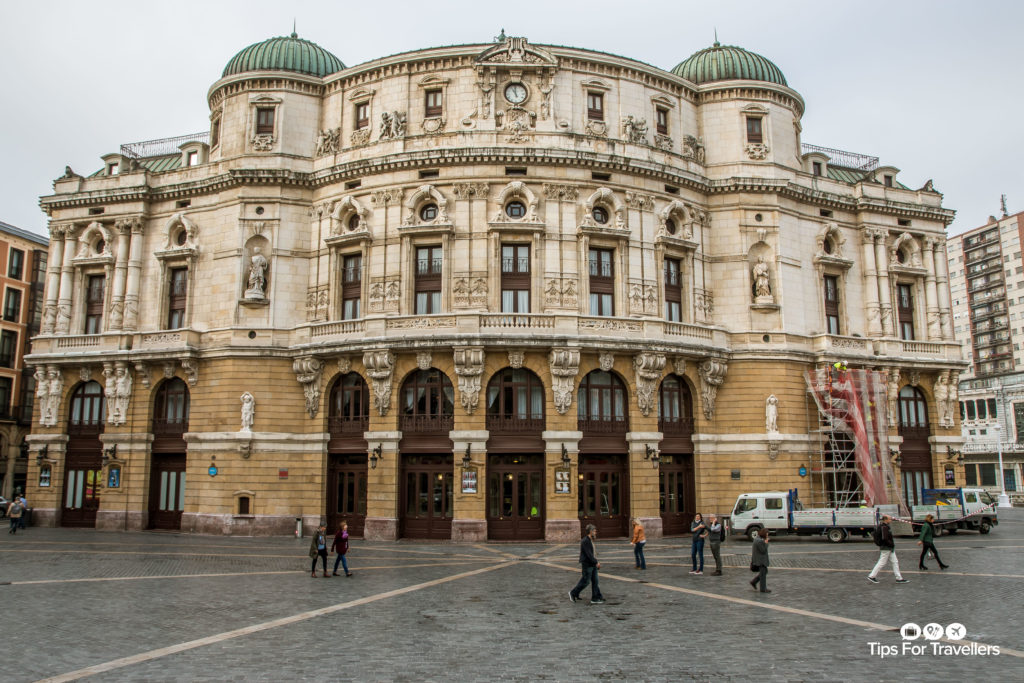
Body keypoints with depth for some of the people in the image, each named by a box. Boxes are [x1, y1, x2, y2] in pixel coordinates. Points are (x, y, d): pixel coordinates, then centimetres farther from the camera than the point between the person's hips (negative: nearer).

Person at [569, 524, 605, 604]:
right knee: (585, 581, -1)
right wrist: (596, 562, -22)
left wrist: (596, 563, 13)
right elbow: (588, 554, -23)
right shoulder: (585, 541, -18)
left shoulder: (591, 540, 13)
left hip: (593, 565, 9)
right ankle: (573, 593, 14)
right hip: (587, 565, -9)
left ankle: (595, 598, 10)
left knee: (595, 581, 7)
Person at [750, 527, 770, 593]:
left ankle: (753, 582, 21)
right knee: (763, 574, 0)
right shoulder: (760, 541, -24)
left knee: (765, 571, 18)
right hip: (761, 560, -10)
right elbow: (763, 551, -21)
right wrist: (766, 543, -14)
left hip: (759, 560, 10)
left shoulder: (757, 539, 9)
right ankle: (763, 589, 9)